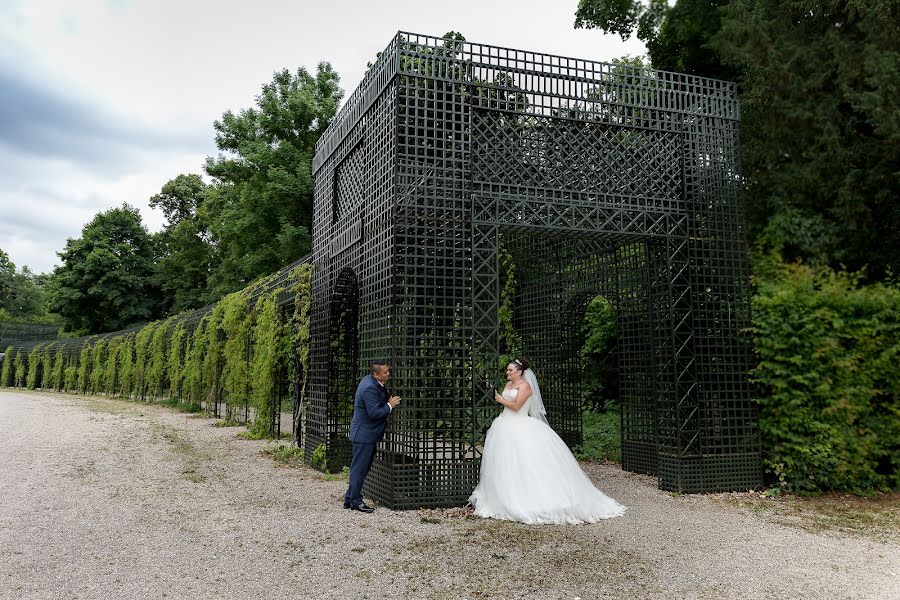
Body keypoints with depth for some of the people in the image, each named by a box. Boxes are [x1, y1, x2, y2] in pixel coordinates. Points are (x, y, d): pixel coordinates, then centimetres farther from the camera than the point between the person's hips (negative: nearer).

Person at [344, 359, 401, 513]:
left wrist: (388, 397, 4)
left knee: (361, 467, 16)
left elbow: (378, 402, 19)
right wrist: (390, 405, -15)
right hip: (364, 434, -11)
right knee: (359, 467, -1)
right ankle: (355, 501, 9)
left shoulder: (371, 381, 6)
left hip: (366, 433, 11)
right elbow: (374, 413, -26)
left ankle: (350, 499, 25)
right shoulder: (370, 388, -25)